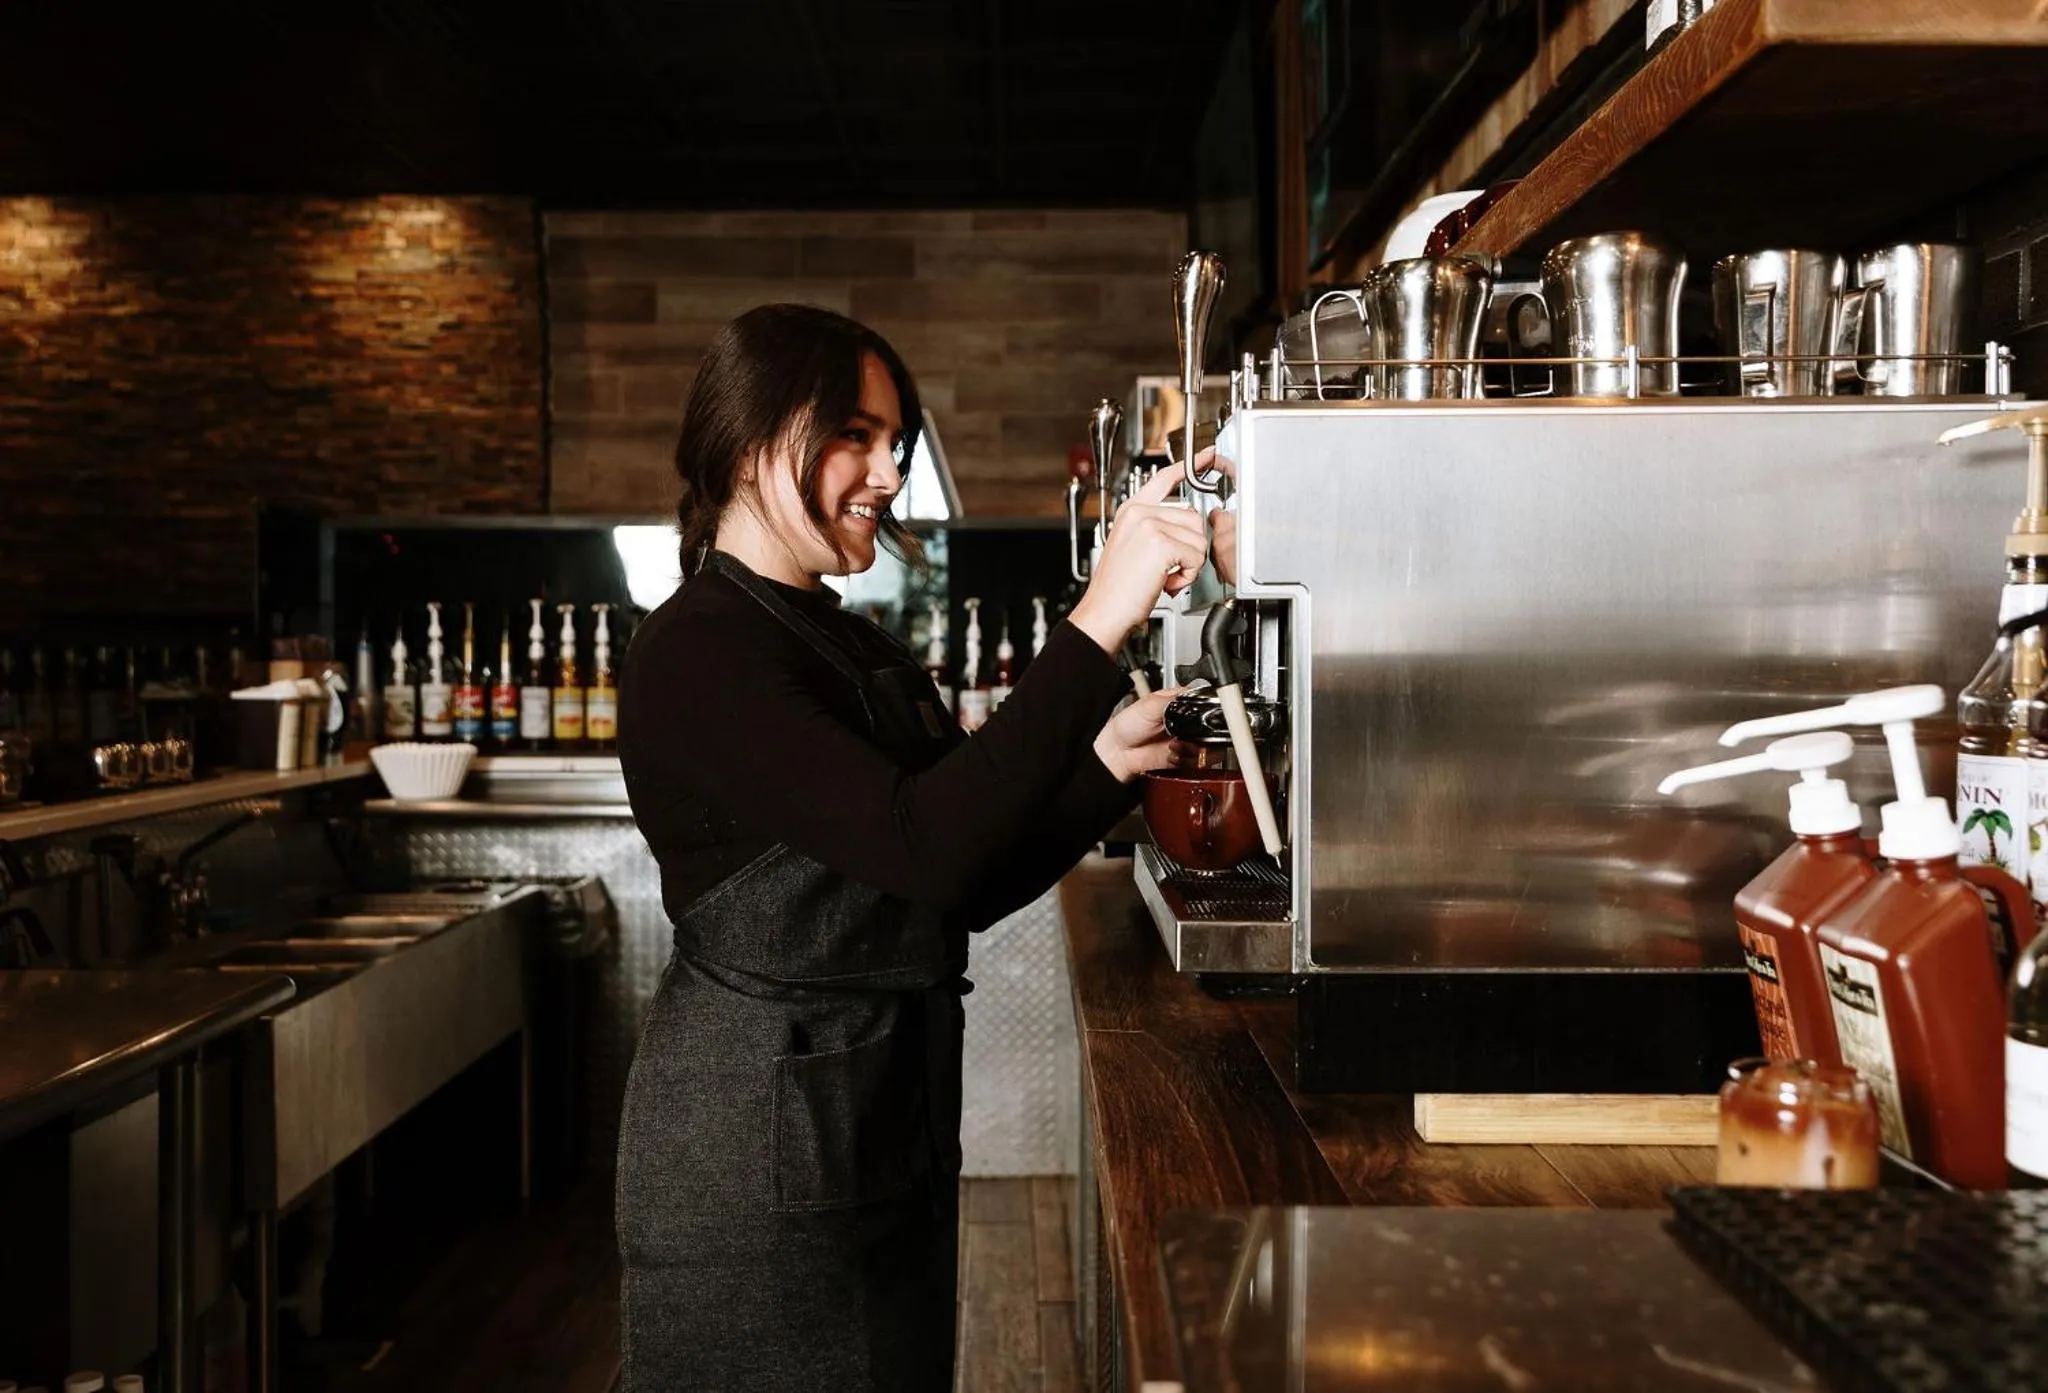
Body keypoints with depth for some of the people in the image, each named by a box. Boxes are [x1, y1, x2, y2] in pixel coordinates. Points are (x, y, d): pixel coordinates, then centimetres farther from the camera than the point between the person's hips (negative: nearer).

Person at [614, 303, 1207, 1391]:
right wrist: (1098, 625, -31)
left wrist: (1108, 765, -4)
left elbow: (970, 891, 9)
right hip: (754, 1152, -9)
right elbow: (926, 851, -29)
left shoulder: (857, 651, 12)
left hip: (886, 1135, 9)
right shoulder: (698, 656, -16)